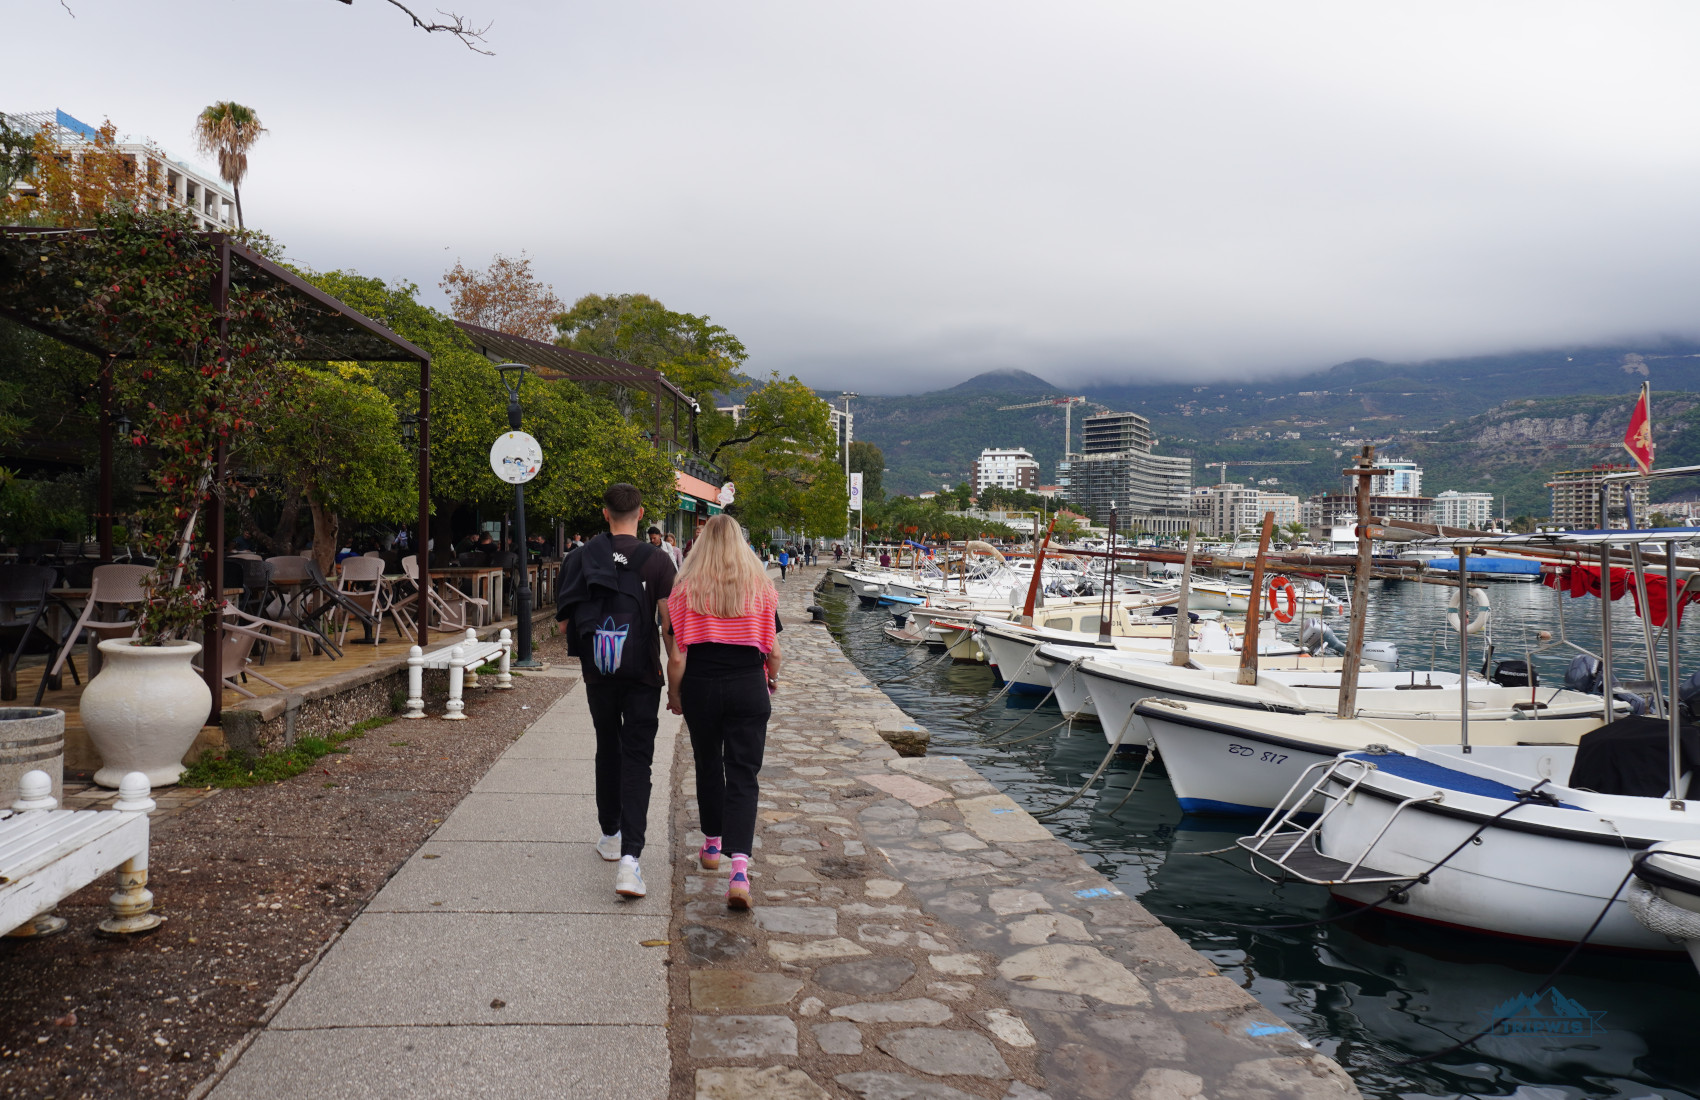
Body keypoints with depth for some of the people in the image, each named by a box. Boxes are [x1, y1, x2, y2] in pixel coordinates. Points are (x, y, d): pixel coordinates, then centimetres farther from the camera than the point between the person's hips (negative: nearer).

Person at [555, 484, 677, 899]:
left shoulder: (582, 558, 1)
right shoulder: (657, 560, -7)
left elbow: (565, 618, 4)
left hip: (597, 673, 3)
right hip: (642, 674, -2)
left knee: (607, 750, 21)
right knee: (637, 759, -1)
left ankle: (610, 835, 35)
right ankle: (630, 857, -13)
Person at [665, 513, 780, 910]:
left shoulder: (686, 588, -4)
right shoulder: (760, 585, -1)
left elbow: (676, 656, -6)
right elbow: (773, 650, 1)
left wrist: (674, 693, 10)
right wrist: (772, 678, 21)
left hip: (701, 688, 0)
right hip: (748, 688, 0)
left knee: (708, 767, 20)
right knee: (742, 776, -1)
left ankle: (712, 846, 37)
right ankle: (739, 869, -15)